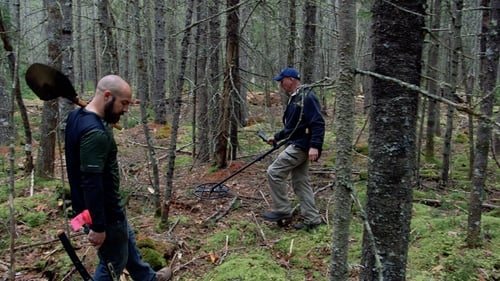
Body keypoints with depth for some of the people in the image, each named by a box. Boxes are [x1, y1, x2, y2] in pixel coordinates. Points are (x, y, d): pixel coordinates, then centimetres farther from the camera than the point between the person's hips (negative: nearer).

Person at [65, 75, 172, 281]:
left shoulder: (77, 115, 1)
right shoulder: (95, 132, -30)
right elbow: (92, 184, -30)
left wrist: (109, 122, 2)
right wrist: (98, 226, -24)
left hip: (105, 206, 10)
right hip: (103, 211, -10)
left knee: (126, 239, 29)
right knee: (113, 263, 9)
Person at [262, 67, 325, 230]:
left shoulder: (307, 97, -14)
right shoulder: (294, 98, 17)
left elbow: (318, 123, -21)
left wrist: (314, 146, -28)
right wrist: (277, 137, 26)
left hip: (301, 146, -10)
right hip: (296, 145, 10)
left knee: (274, 172, -9)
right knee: (300, 183, 11)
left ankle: (282, 211, 2)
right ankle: (312, 219, 17)